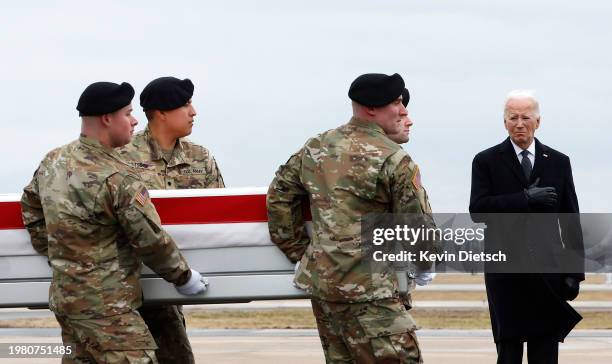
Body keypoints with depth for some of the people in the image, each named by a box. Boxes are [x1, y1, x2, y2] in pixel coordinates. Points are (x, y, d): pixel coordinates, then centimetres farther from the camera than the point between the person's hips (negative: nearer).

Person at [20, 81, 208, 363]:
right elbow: (151, 241, -14)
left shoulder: (52, 161, 5)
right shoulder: (118, 180, -20)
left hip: (63, 295, 9)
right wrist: (184, 278, 1)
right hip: (105, 306, -9)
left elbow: (30, 207, 20)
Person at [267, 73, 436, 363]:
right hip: (367, 289, -8)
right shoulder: (393, 160, -10)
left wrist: (298, 252, 19)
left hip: (320, 279, 8)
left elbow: (279, 198, 15)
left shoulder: (315, 148, 11)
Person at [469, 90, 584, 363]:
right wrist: (525, 198, -17)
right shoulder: (486, 162, 4)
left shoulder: (558, 163, 10)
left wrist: (575, 270, 3)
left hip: (548, 275, 2)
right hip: (506, 273, -1)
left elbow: (571, 221, 10)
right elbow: (477, 210, -10)